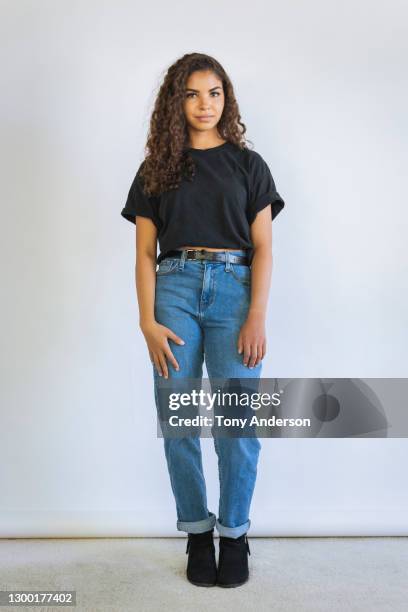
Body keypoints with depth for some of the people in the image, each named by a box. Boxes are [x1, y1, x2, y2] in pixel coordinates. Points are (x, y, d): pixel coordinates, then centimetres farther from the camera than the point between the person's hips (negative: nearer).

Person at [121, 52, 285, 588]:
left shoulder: (247, 163, 11)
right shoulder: (157, 168, 13)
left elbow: (263, 247, 5)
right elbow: (145, 252, 7)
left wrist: (257, 317, -7)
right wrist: (148, 322, -4)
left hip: (234, 288, -1)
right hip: (175, 288, 1)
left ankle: (234, 535, 14)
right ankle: (197, 535, 18)